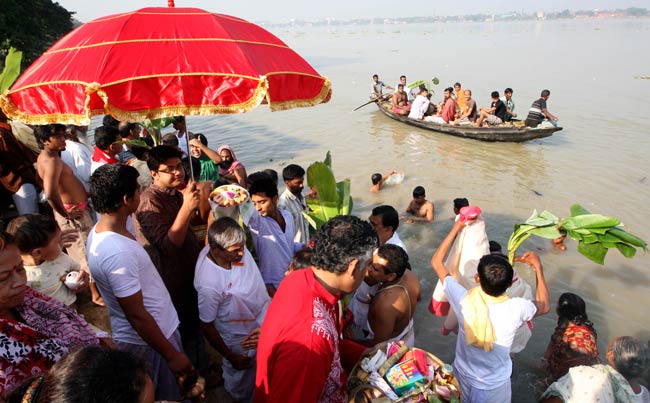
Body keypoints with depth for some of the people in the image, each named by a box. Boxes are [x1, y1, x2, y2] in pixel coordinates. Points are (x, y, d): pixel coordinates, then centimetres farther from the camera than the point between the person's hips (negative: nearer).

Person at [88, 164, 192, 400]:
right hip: (148, 339, -9)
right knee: (167, 396, 14)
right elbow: (137, 315, -28)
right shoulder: (117, 253, -33)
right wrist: (172, 355, -19)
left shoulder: (99, 231, -3)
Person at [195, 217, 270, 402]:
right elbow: (207, 325, -22)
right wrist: (230, 357, -12)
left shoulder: (232, 245, -24)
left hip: (264, 316, 7)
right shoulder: (208, 284, -39)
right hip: (243, 338, -7)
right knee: (242, 384, 24)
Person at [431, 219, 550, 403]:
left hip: (463, 374, 0)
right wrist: (538, 268, -2)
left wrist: (457, 227, -10)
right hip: (494, 384, 0)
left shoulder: (463, 300, -30)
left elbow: (436, 261, -15)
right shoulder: (516, 308, -31)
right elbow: (544, 306, -4)